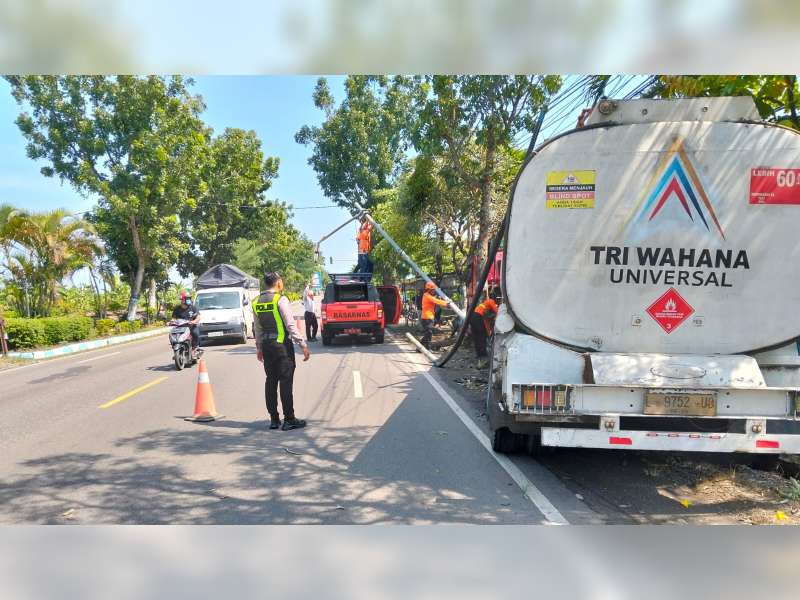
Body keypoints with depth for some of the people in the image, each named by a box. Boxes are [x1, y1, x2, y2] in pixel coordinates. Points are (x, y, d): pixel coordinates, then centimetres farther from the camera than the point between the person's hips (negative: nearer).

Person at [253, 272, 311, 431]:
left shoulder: (257, 302, 9)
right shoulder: (281, 300, -11)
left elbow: (257, 328, 16)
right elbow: (291, 325, -15)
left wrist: (259, 347, 25)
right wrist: (303, 346, -13)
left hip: (266, 346, 7)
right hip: (282, 345, -7)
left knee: (271, 381, 11)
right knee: (285, 381, -3)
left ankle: (274, 419, 17)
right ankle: (289, 419, 1)